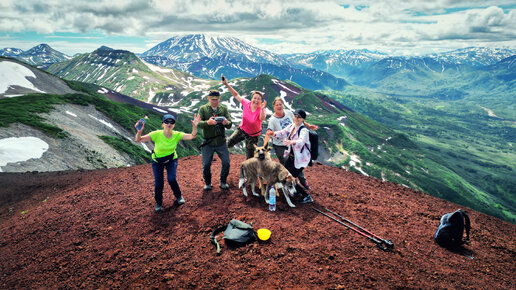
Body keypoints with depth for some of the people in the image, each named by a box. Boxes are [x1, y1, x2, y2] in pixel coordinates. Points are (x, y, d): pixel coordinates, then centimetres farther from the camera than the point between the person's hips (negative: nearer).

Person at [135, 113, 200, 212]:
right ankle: (158, 203, 20)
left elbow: (192, 136, -31)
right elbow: (138, 140, -29)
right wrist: (139, 131, -49)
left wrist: (194, 126, -48)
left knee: (171, 179, -17)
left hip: (171, 160, 1)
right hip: (157, 161, 0)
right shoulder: (156, 134, -28)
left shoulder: (177, 135, -22)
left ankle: (178, 196, 14)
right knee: (158, 182, -9)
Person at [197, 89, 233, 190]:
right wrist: (208, 122, -33)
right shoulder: (203, 109, 0)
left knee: (226, 163, 1)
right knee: (206, 165, 1)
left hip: (221, 142, 2)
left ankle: (223, 182, 25)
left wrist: (226, 122, -25)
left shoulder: (224, 108, 6)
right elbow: (199, 123, -12)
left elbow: (230, 124, -1)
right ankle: (207, 183, 26)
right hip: (208, 143, -1)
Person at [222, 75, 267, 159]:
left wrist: (262, 109, -67)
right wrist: (227, 84, -11)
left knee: (250, 158, 7)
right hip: (242, 130, 3)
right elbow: (236, 95, -7)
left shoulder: (261, 110, -25)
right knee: (228, 144, -2)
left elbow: (262, 118, -47)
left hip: (253, 136, -3)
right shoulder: (246, 103, -15)